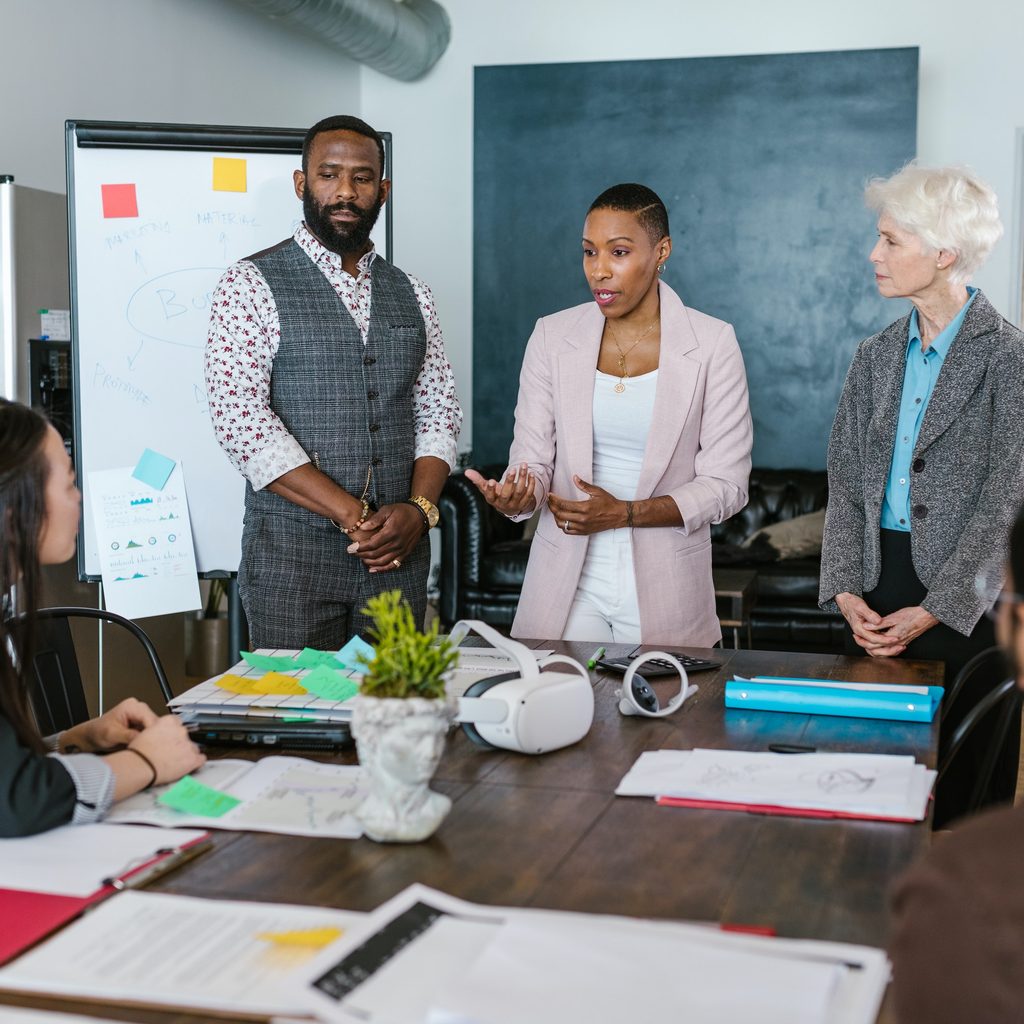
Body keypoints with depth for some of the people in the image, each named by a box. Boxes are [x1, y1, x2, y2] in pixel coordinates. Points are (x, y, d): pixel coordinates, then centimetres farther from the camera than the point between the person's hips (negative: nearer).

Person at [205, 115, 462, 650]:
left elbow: (439, 409, 11)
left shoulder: (411, 295, 12)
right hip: (293, 552, -4)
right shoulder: (251, 285, -4)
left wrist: (419, 509, -9)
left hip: (397, 555, 4)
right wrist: (354, 516, -16)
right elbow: (239, 418, -14)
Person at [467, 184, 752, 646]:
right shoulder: (553, 336, 1)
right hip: (566, 580, 1)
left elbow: (725, 484, -7)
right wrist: (516, 497, -23)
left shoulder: (711, 344, -6)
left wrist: (624, 513, -19)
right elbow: (533, 462, 0)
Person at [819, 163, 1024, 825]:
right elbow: (846, 483, 9)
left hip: (968, 605, -5)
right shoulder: (875, 357, 11)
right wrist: (846, 590, -4)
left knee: (969, 791, 1)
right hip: (877, 588, 5)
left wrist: (934, 609, -14)